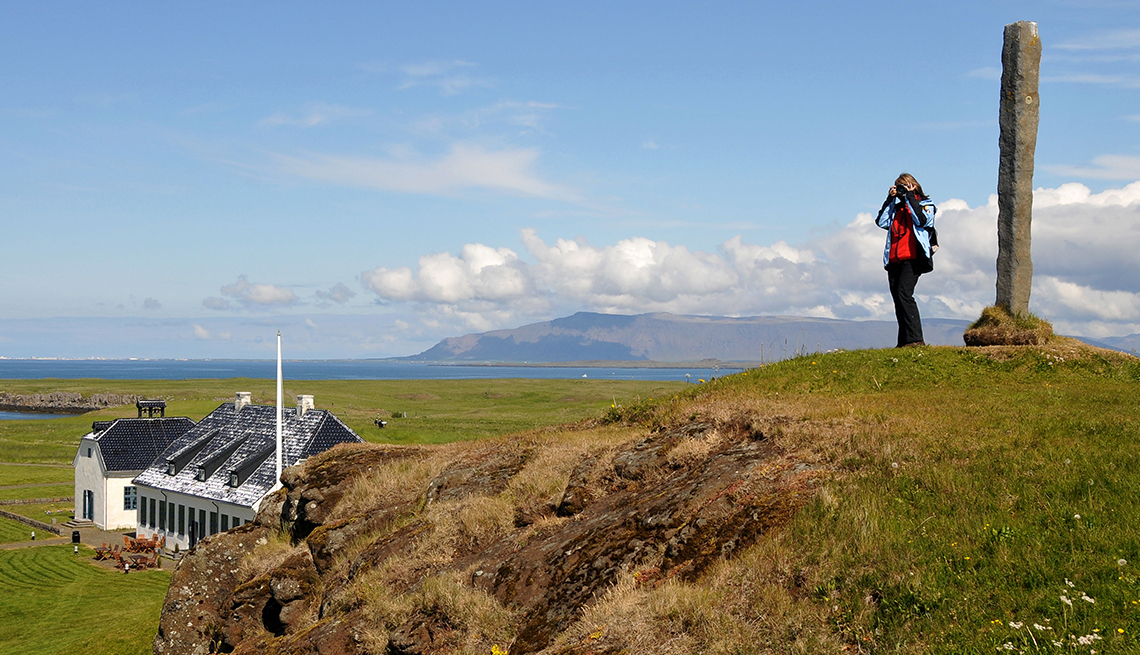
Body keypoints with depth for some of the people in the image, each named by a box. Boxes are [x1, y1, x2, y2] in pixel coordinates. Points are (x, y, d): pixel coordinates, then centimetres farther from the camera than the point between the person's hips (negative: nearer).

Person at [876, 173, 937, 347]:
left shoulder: (925, 204, 8)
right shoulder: (896, 207, 24)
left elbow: (922, 220, -13)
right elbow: (881, 222, 10)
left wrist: (910, 197, -6)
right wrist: (889, 199, 7)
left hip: (912, 258, -7)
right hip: (894, 260, 7)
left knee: (904, 293, -21)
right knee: (898, 299, 4)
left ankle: (915, 338, -24)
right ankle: (904, 342, 7)